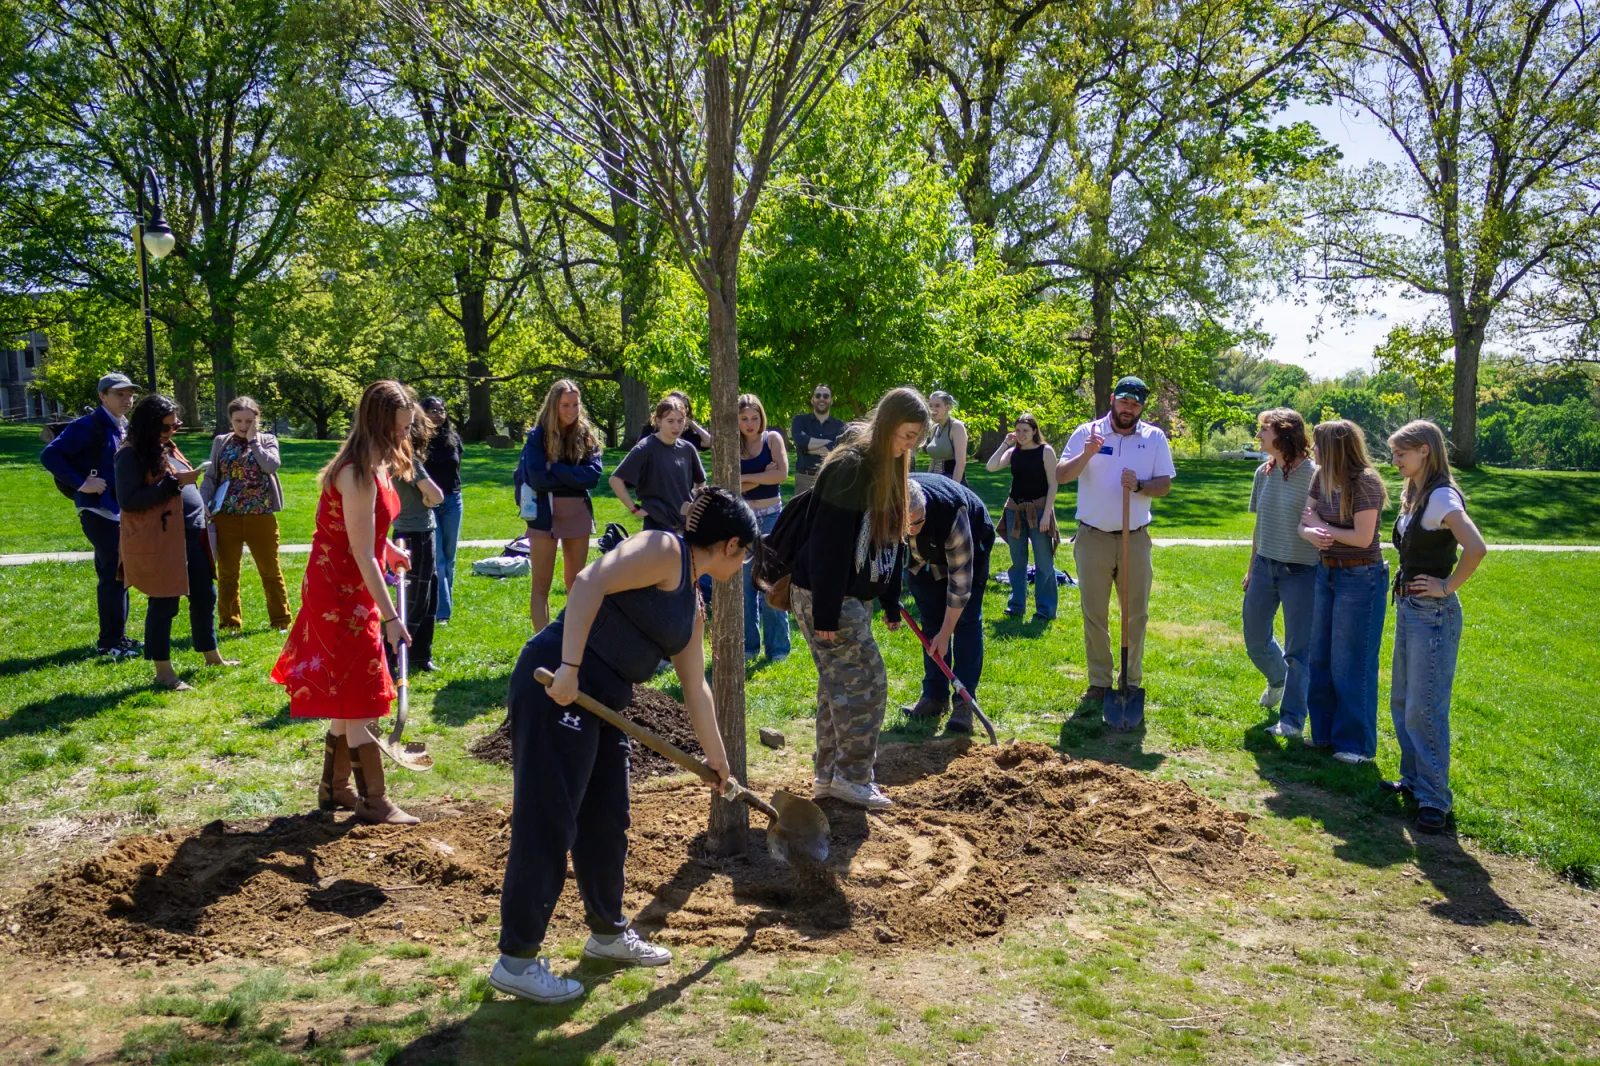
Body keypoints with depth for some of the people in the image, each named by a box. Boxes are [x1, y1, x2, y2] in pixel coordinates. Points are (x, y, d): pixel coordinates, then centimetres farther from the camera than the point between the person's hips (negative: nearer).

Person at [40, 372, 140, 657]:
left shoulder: (126, 429, 12)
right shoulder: (88, 426, -12)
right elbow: (49, 455, -18)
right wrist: (81, 484, -22)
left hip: (121, 511, 8)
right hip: (98, 511, -8)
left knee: (119, 575, 14)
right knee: (113, 575, -7)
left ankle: (118, 637, 24)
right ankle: (109, 642, 2)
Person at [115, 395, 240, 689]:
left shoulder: (168, 449, 14)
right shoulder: (131, 456, -11)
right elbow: (127, 501, -19)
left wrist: (201, 509, 15)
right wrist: (173, 483, -22)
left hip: (191, 535, 8)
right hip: (159, 542, -8)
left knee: (205, 596, 15)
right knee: (164, 605, -1)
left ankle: (212, 656, 30)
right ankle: (164, 672, 10)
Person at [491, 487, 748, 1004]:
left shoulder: (692, 604, 19)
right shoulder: (664, 550, -9)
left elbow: (695, 685, 26)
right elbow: (590, 583, -22)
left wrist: (715, 754, 33)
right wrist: (569, 669, -28)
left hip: (602, 703, 10)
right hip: (557, 689, -10)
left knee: (607, 822, 18)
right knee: (546, 825, -4)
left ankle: (608, 932, 35)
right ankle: (516, 961, 7)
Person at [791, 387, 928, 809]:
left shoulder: (889, 470, 9)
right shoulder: (849, 466, -19)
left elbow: (891, 541, 16)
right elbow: (829, 545, -23)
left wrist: (891, 603, 14)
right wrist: (826, 615, -23)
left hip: (853, 596, 9)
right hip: (822, 597, -9)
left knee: (838, 685, 13)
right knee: (866, 682, -5)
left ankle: (829, 775, 22)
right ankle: (853, 777, 5)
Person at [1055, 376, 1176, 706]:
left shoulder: (1154, 437, 2)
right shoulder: (1087, 432, -2)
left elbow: (1165, 484, 1)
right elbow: (1060, 476, -9)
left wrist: (1139, 486, -18)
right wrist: (1087, 454, -25)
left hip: (1135, 539, 1)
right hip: (1093, 538, -1)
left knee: (1136, 614, 7)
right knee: (1094, 615, 6)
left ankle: (1132, 681, 20)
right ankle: (1099, 681, 17)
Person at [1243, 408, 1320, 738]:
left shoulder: (1312, 476, -14)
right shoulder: (1264, 473, 6)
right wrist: (1251, 568, 17)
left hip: (1300, 572, -6)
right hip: (1265, 567, 7)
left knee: (1298, 649, 2)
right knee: (1255, 638, 16)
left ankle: (1292, 719, 13)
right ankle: (1278, 680, 46)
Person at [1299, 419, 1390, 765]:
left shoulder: (1365, 483, -18)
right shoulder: (1322, 478, 3)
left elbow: (1363, 538, -21)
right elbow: (1304, 519, 4)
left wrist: (1322, 526, -11)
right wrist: (1310, 533, -18)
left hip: (1360, 578, -8)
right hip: (1327, 572, 8)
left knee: (1351, 661, -1)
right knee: (1321, 657, 15)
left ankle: (1356, 743, 12)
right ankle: (1325, 731, 29)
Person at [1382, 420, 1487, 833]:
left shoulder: (1442, 497, -18)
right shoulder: (1415, 495, 11)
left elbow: (1476, 548, -32)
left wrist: (1448, 587, -20)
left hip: (1433, 614, -10)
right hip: (1408, 608, 10)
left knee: (1425, 707, -5)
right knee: (1402, 701, 17)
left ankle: (1434, 799, 4)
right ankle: (1414, 779, 30)